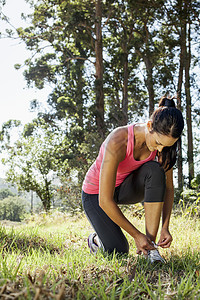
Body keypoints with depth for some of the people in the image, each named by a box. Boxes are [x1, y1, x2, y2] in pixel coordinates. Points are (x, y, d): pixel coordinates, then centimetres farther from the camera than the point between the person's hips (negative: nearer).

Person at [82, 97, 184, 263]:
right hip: (96, 192, -4)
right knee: (118, 251, -15)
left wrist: (165, 227, -19)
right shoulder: (117, 142, -37)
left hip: (126, 187, 4)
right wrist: (136, 235, -27)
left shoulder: (163, 140, -20)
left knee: (155, 171, -29)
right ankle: (96, 239, 22)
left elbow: (168, 187, -8)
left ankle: (151, 247, -20)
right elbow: (105, 201, -33)